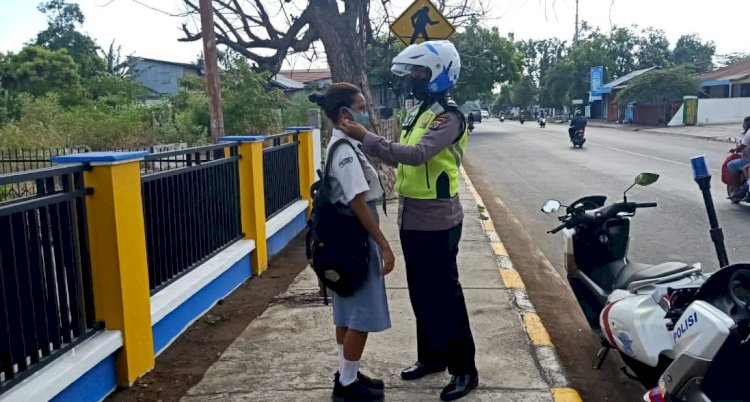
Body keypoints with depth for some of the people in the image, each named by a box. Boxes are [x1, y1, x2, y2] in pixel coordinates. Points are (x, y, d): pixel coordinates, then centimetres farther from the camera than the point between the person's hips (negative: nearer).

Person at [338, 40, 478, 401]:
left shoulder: (448, 116, -15)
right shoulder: (417, 111, 13)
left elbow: (418, 155, -29)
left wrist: (366, 138, -28)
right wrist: (366, 142, 2)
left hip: (436, 221, -9)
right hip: (411, 218, 9)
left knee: (444, 294, -1)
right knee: (420, 292, 17)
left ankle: (464, 369, 13)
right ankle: (431, 357, 32)